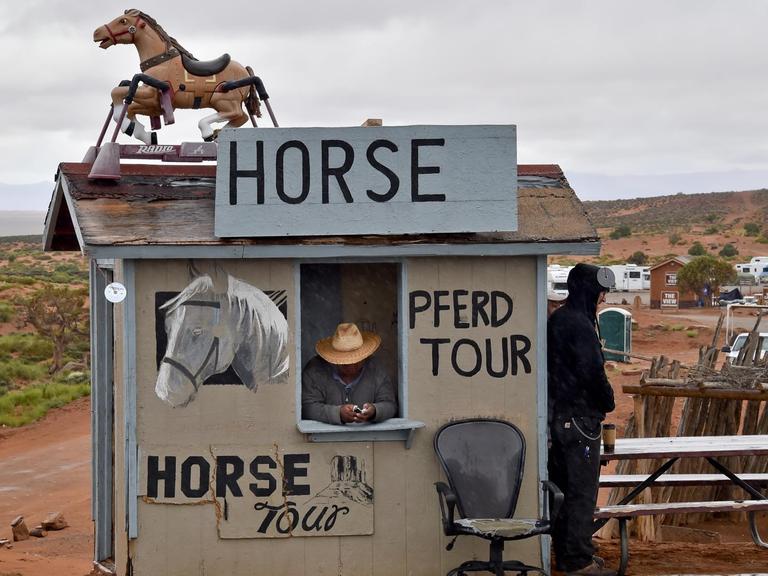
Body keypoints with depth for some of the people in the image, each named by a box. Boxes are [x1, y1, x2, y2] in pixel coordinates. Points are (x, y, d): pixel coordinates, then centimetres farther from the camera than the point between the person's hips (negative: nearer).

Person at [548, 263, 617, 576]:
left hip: (557, 417, 10)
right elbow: (593, 372, -20)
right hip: (579, 418, -10)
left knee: (564, 487, 16)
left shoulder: (556, 319, 12)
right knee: (582, 491, -4)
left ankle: (566, 551, 25)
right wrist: (607, 402, -3)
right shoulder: (579, 324, -18)